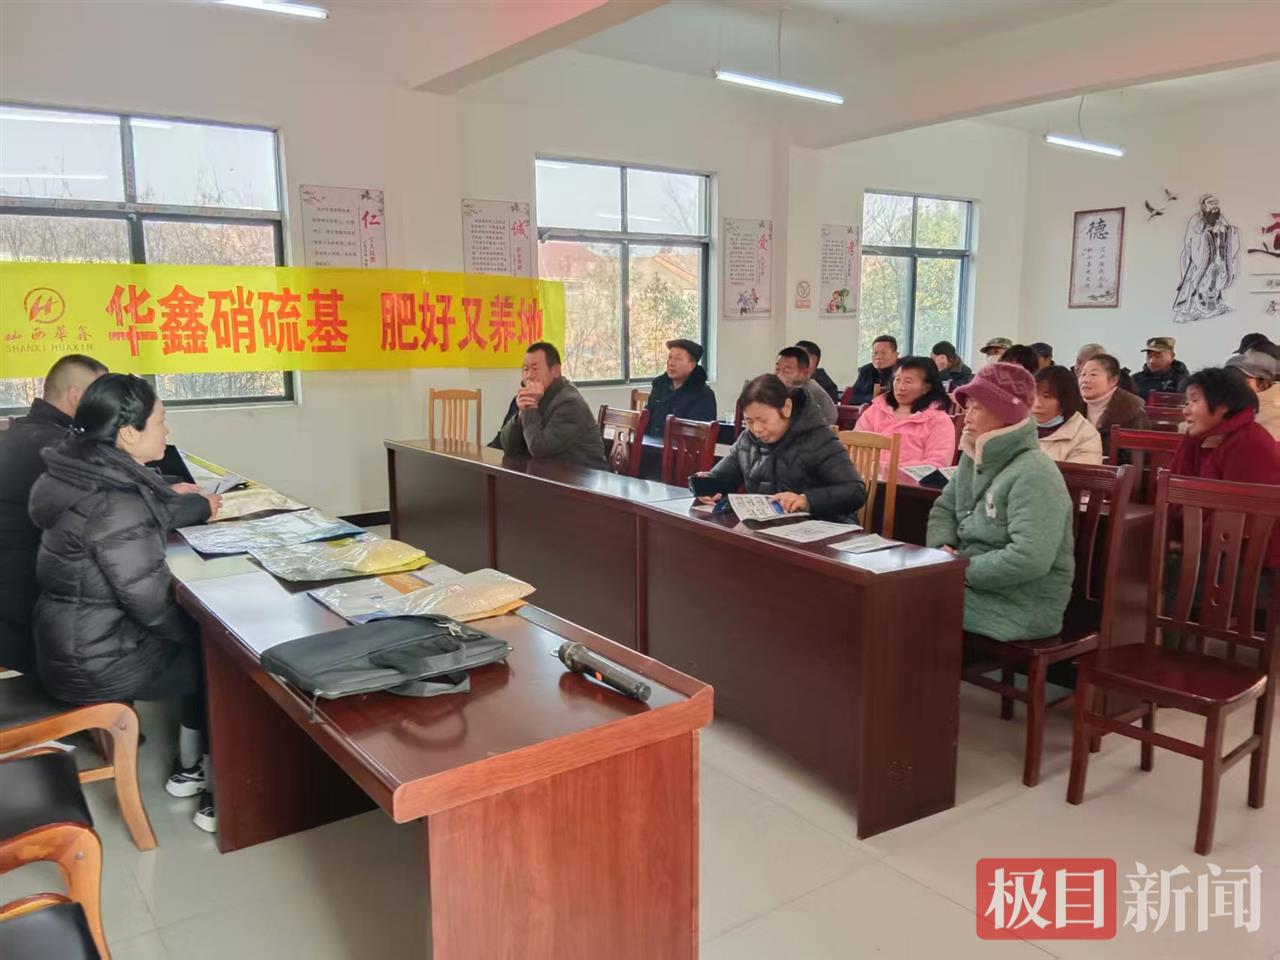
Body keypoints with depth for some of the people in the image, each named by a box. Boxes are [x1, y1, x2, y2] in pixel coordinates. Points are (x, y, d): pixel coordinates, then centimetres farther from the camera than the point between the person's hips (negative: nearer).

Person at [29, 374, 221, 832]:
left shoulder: (87, 475, 1)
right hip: (95, 659, -9)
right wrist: (200, 629, -8)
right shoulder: (113, 504, -29)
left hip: (77, 636, 9)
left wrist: (199, 504, 30)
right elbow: (149, 601, -25)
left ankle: (189, 768, 31)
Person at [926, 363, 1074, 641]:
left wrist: (965, 569, -20)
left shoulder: (1034, 474, -21)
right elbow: (944, 510, 11)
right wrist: (942, 551, -9)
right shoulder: (973, 459, 8)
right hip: (978, 584, 8)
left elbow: (1030, 559, -30)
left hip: (1024, 607, -8)